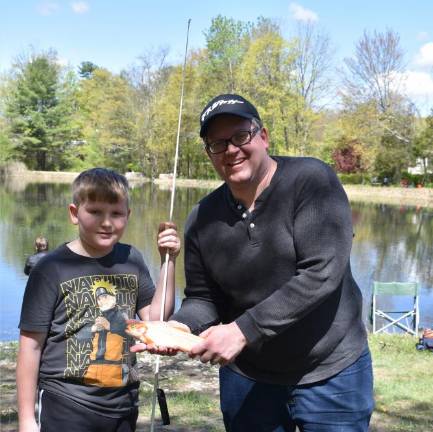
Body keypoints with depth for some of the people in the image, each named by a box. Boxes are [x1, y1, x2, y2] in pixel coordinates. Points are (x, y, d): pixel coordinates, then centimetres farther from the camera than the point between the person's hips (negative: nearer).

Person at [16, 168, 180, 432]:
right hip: (66, 407, -4)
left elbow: (156, 318, 3)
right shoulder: (52, 270, -10)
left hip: (124, 405, 4)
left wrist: (168, 261, -5)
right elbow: (31, 345, -7)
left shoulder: (131, 260, 3)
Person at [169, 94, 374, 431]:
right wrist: (180, 328, -18)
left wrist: (244, 329, -26)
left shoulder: (312, 180, -15)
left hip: (331, 374, -3)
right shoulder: (203, 219, -2)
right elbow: (203, 299, 5)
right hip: (247, 379, 4)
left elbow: (321, 274, -23)